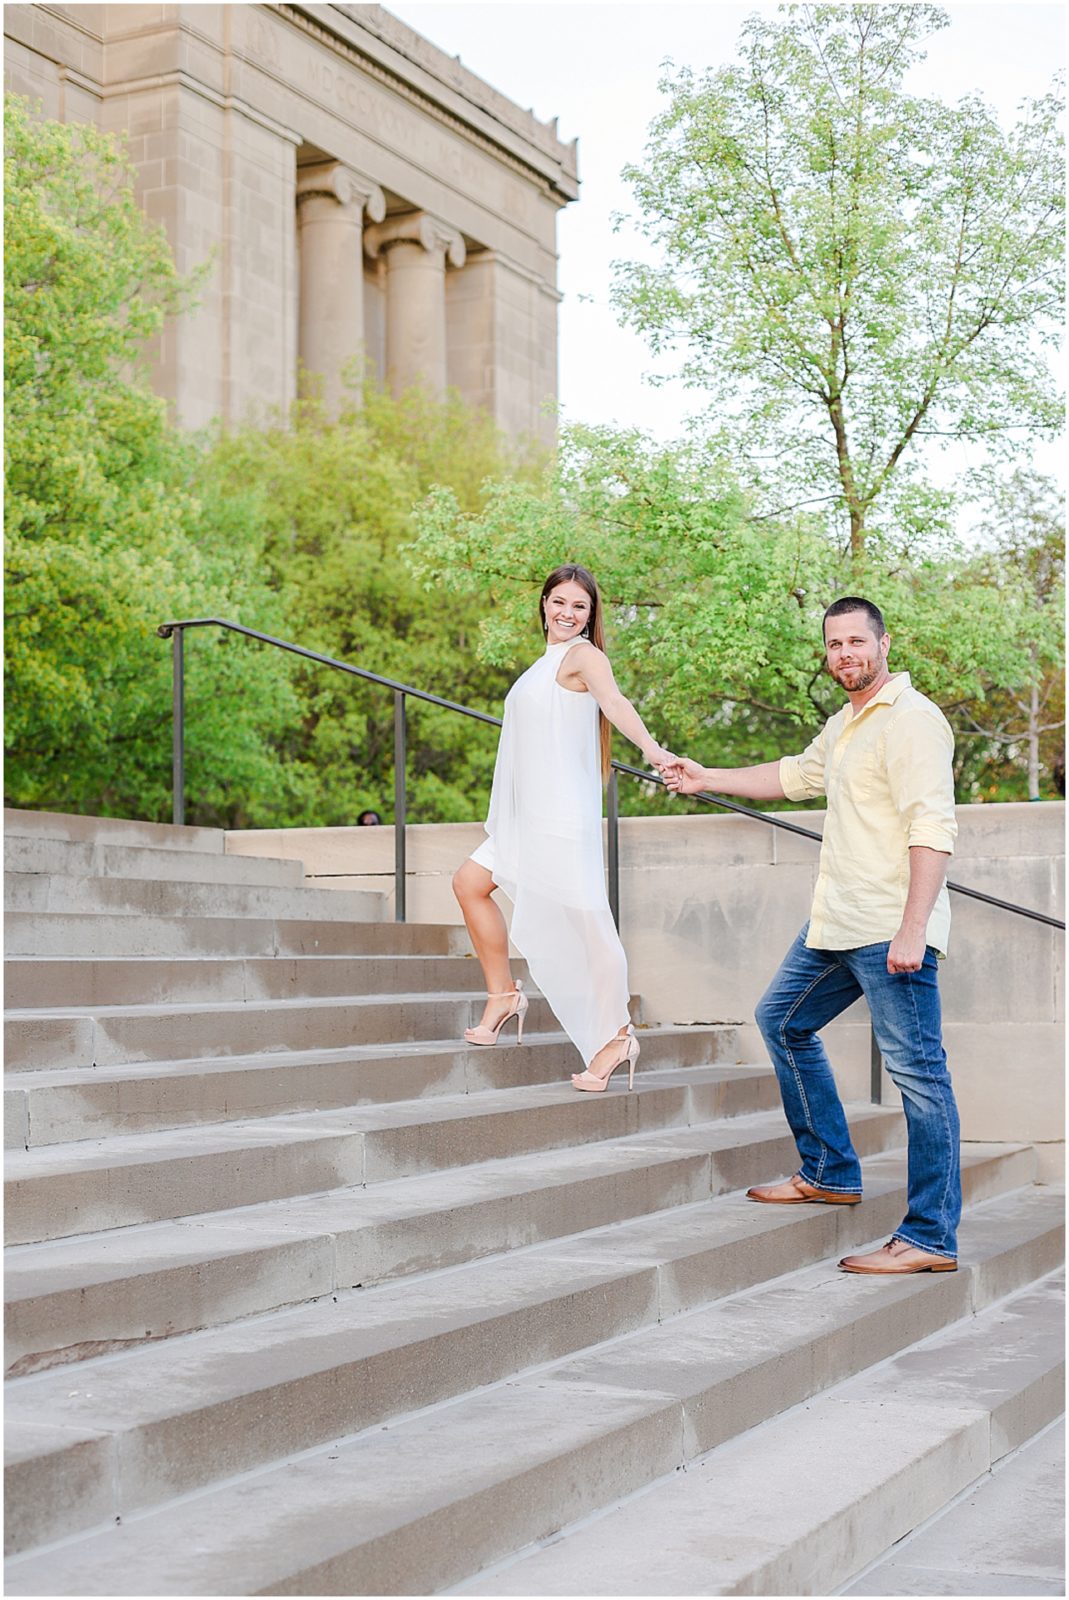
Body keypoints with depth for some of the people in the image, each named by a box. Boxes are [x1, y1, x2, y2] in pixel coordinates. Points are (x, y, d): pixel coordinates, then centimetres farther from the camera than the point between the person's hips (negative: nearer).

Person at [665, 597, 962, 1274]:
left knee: (918, 1071, -10)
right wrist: (709, 778, 42)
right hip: (837, 926, 11)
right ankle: (830, 1174, 29)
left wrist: (912, 929, -27)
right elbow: (796, 774, 39)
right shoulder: (844, 725, 19)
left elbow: (932, 830, -21)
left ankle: (932, 1237, -9)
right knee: (783, 1021, 21)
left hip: (891, 929, -11)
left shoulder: (912, 720, -12)